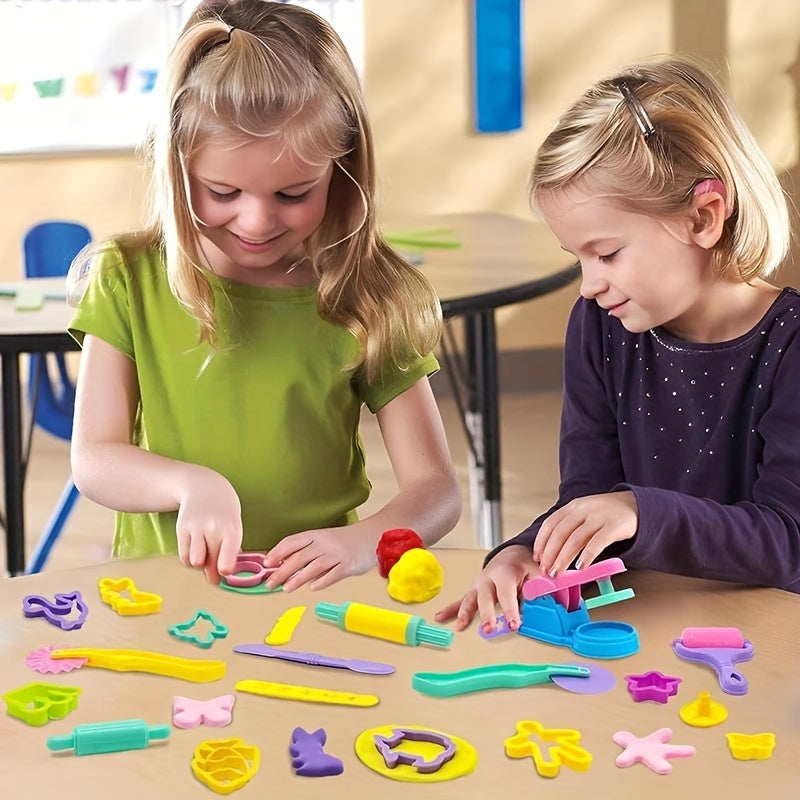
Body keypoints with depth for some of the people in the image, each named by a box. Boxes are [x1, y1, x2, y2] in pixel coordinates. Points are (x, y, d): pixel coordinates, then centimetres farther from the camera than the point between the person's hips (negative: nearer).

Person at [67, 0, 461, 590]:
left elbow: (435, 487, -1)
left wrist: (362, 541, -23)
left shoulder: (369, 301, 0)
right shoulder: (129, 280, 2)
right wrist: (191, 483, -20)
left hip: (312, 591, 0)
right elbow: (94, 459, 1)